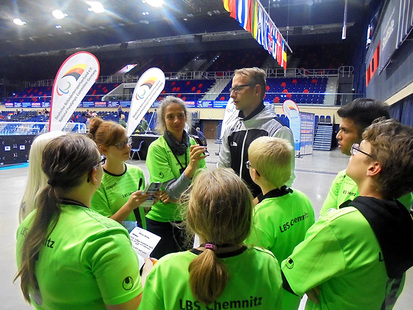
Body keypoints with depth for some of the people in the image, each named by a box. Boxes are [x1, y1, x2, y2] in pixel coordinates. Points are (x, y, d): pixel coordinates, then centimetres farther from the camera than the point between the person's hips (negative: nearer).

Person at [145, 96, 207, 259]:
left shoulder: (193, 144, -3)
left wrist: (179, 197, -18)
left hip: (187, 217, 4)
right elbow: (172, 191, -22)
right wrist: (191, 166, -37)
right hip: (161, 220, -4)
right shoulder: (157, 148, -17)